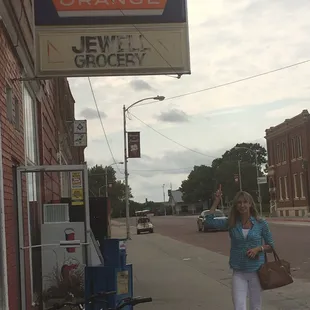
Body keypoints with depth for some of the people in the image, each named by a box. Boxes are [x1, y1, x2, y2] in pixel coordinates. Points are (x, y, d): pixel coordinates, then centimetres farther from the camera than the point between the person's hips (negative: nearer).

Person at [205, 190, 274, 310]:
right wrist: (217, 200, -5)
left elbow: (270, 246, 4)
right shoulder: (231, 223, 0)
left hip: (257, 271, 0)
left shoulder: (261, 224, -4)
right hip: (238, 272, 0)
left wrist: (258, 248, -15)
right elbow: (209, 220, -3)